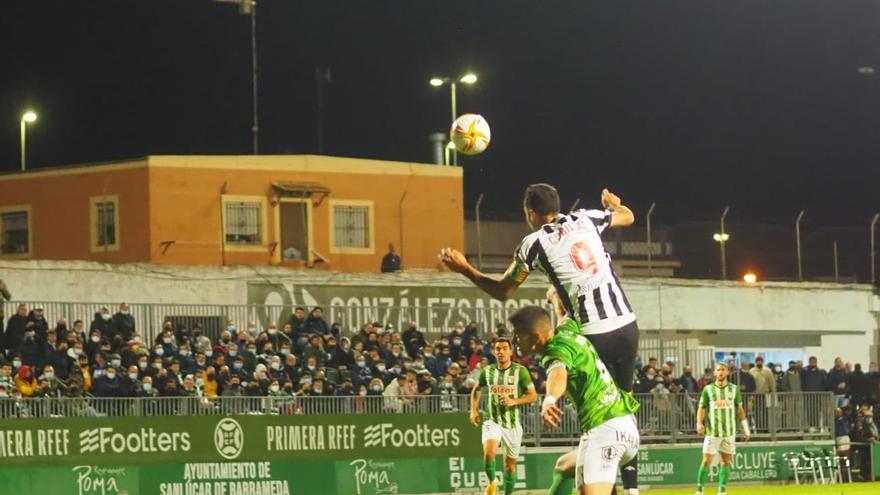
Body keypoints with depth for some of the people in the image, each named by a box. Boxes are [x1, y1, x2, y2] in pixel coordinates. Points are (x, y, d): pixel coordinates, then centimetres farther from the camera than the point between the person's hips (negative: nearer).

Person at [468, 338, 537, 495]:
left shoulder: (520, 371, -7)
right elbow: (476, 389, 20)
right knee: (489, 454, -25)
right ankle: (492, 482, 2)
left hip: (513, 423, 0)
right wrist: (474, 410, 8)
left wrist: (514, 401, -21)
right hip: (492, 421, 0)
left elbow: (533, 395, -6)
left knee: (510, 465, 8)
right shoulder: (487, 371, 1)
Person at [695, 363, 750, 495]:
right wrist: (699, 423, -13)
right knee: (707, 461, -7)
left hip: (729, 432, 2)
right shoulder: (708, 389, 2)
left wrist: (745, 429, 9)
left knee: (726, 462, 3)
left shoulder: (734, 389, 7)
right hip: (712, 431, -2)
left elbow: (740, 409, 12)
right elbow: (702, 408, 4)